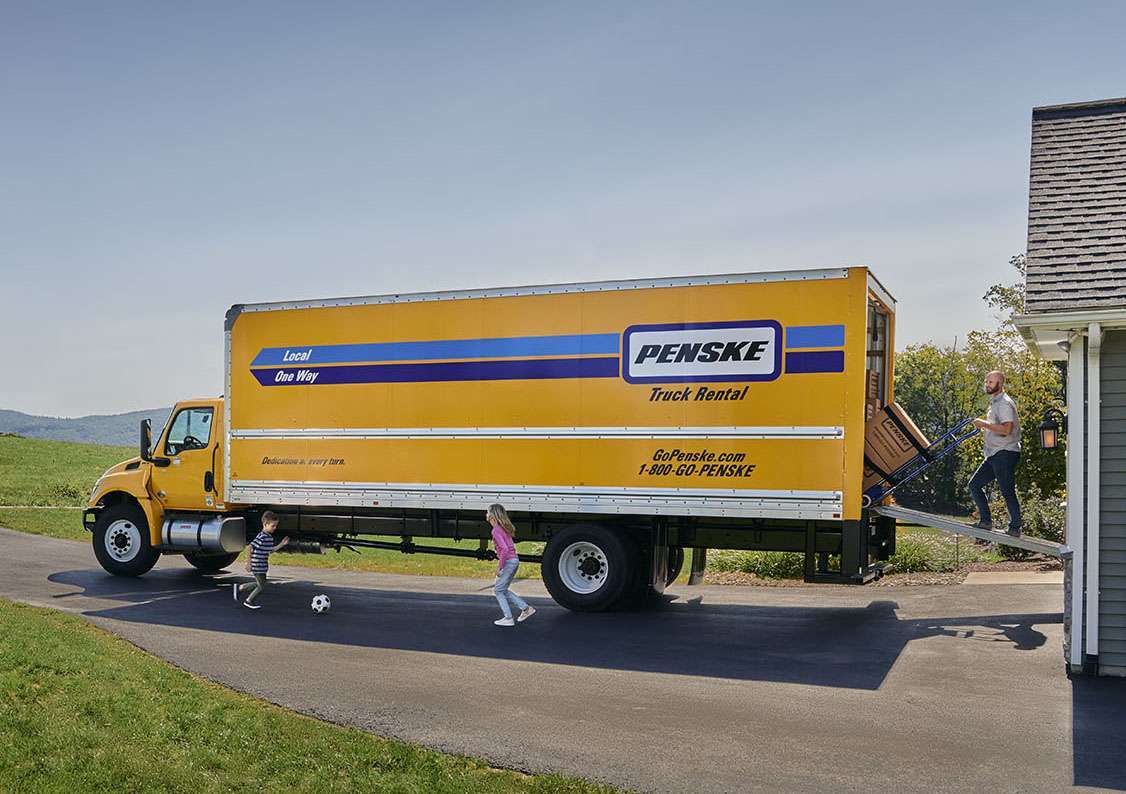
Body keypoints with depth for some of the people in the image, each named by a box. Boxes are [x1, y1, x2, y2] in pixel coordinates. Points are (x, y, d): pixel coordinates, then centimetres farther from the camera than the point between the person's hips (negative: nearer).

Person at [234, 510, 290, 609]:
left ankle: (238, 587, 34)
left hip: (263, 567, 9)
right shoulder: (261, 537, -23)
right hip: (257, 567, -9)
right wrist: (248, 564, -20)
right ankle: (248, 601, 22)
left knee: (259, 584, 21)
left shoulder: (270, 537, 7)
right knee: (261, 587, 2)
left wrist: (281, 544, 9)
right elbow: (250, 549, -23)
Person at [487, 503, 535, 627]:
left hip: (509, 561, -9)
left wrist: (499, 567, -18)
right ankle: (526, 608, 16)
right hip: (514, 560, 9)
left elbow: (505, 549, -25)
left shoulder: (496, 531, -15)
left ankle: (508, 618, 4)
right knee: (502, 590, 17)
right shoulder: (503, 528, 13)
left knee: (498, 590, 2)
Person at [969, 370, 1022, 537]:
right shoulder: (995, 403, 19)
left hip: (1005, 453, -10)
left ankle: (1015, 528, 2)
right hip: (994, 454, 10)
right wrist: (984, 428, 13)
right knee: (975, 484, 7)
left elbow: (1006, 429, -24)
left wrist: (984, 424, -19)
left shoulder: (1005, 403, -12)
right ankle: (986, 521, 11)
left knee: (1007, 492, -6)